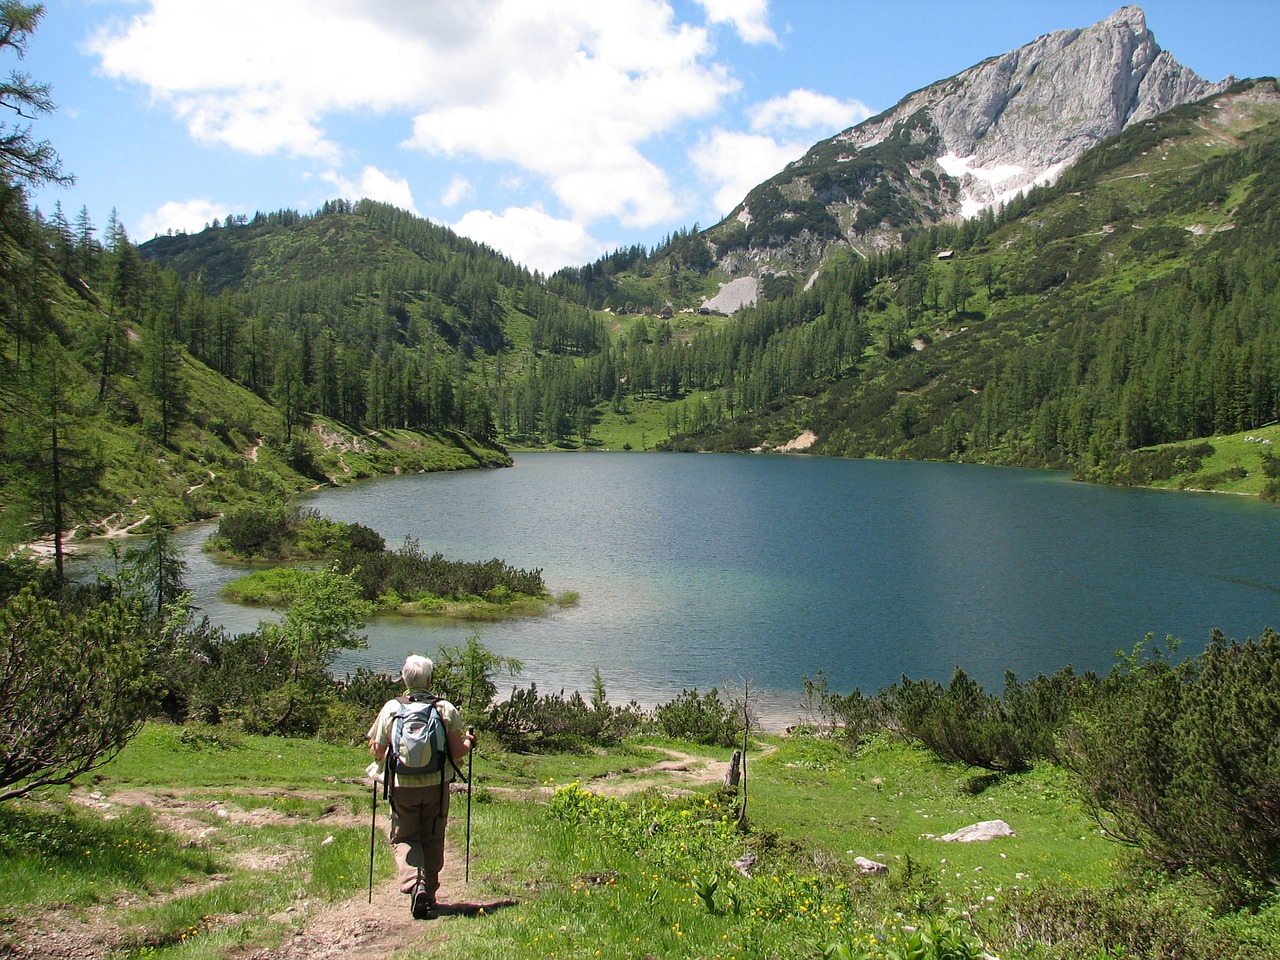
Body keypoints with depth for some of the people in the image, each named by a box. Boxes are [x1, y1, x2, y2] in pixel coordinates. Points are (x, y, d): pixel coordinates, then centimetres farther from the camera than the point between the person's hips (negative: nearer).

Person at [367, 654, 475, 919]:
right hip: (437, 785, 1)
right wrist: (469, 742, 17)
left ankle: (414, 884, -13)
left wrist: (374, 748, 25)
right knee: (433, 840, 16)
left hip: (402, 786, -1)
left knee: (404, 838, 11)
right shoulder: (446, 709, -4)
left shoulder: (390, 708, -3)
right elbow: (457, 752, -4)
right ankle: (429, 894, 19)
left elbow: (378, 751, 2)